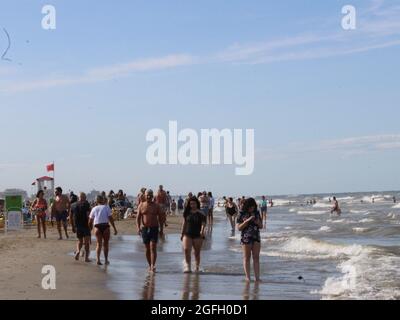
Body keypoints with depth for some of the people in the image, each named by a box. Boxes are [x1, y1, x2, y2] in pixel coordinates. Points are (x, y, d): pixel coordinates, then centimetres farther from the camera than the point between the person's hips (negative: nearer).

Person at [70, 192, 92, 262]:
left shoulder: (73, 205, 7)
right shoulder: (86, 204, -8)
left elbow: (70, 217, 10)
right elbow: (88, 215, -17)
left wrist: (73, 227, 18)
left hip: (77, 226, 4)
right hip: (85, 225, -4)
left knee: (80, 241, 19)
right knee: (87, 242, 5)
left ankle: (78, 251, -7)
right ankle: (86, 257, 2)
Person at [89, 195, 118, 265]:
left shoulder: (94, 209, 12)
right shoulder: (106, 207, 6)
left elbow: (90, 221, 9)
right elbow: (111, 219, -2)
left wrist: (90, 229, 17)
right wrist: (115, 229, -1)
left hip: (97, 227, 1)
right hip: (105, 226, -1)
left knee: (99, 244, 4)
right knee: (106, 244, 11)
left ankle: (98, 259, -15)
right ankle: (106, 260, 18)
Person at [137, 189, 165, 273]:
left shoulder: (156, 206, 2)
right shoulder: (141, 206, 4)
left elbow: (161, 218, 5)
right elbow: (138, 217, 2)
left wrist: (161, 229, 1)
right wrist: (138, 227, -11)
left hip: (154, 228, -2)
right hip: (144, 228, 2)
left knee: (153, 248, -12)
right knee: (147, 249, 9)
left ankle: (153, 266, -17)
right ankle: (150, 266, 20)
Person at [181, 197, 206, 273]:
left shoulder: (200, 213, -3)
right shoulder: (187, 212, 7)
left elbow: (203, 223, -11)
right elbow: (184, 223, 14)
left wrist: (202, 231, -29)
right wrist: (182, 234, 16)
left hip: (197, 235, -2)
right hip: (187, 234, 2)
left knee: (197, 252, 5)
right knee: (186, 250, -15)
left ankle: (197, 268, 19)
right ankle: (188, 267, -12)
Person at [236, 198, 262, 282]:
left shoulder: (257, 213, 8)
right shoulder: (242, 215, -4)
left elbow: (261, 226, 15)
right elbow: (239, 228, -8)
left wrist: (258, 223, -8)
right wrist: (247, 220, -18)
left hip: (256, 237, 4)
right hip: (246, 238, -4)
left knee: (256, 257, 0)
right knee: (247, 257, 2)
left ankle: (257, 277, 0)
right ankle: (248, 277, 6)